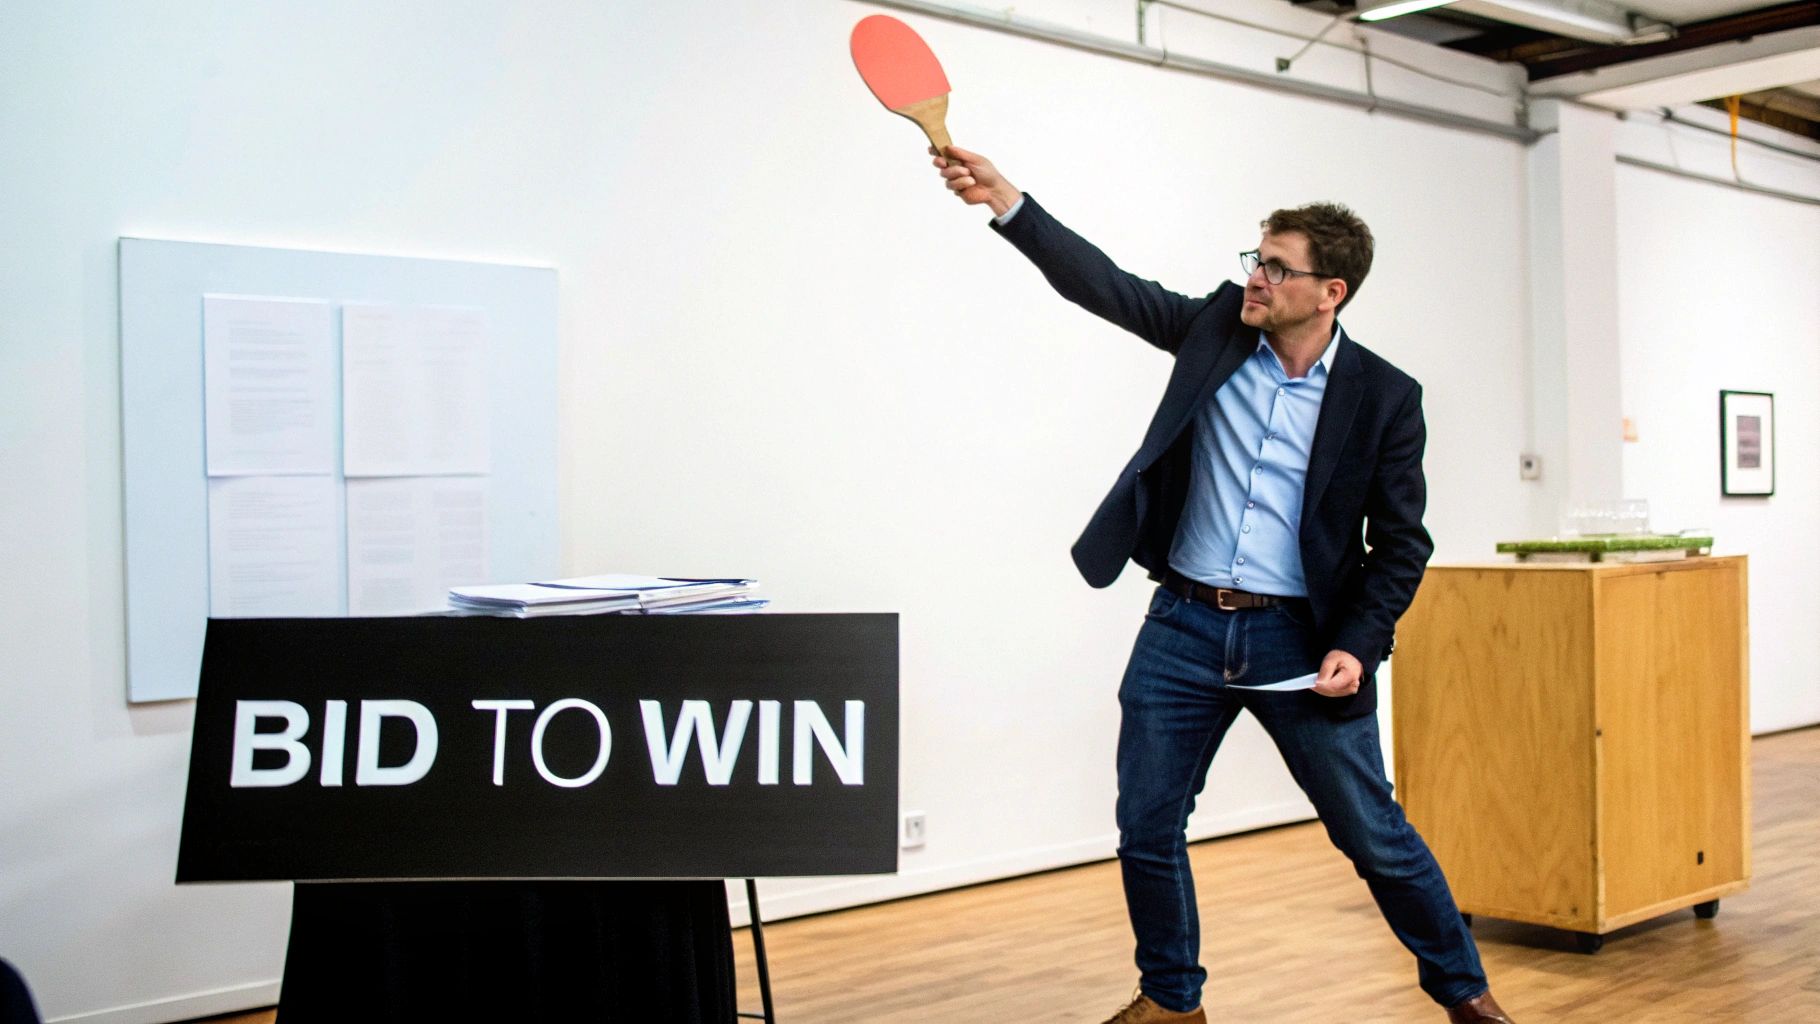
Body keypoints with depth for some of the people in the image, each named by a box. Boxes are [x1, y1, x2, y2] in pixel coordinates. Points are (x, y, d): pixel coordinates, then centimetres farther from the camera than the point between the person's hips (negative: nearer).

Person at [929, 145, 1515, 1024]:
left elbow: (1401, 544, -2)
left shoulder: (1384, 397, -6)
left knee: (1375, 837, 6)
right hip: (1184, 626, 3)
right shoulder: (1218, 327, 2)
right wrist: (1005, 201, -16)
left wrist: (1356, 646, -13)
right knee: (1146, 828, 7)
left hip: (1300, 640, -3)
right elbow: (1106, 285, -6)